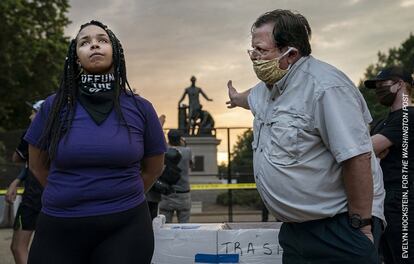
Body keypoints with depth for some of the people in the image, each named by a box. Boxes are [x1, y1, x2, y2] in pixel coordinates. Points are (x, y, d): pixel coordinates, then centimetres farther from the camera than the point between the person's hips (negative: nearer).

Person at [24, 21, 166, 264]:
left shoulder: (140, 109, -1)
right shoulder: (55, 106, -1)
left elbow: (153, 168, 12)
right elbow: (38, 165, 13)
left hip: (125, 228, 0)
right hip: (58, 229, 1)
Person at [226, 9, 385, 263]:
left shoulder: (325, 87, -23)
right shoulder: (270, 85, 7)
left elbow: (357, 158, -25)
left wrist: (361, 225, -21)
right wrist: (237, 98, 54)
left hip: (340, 227, -8)